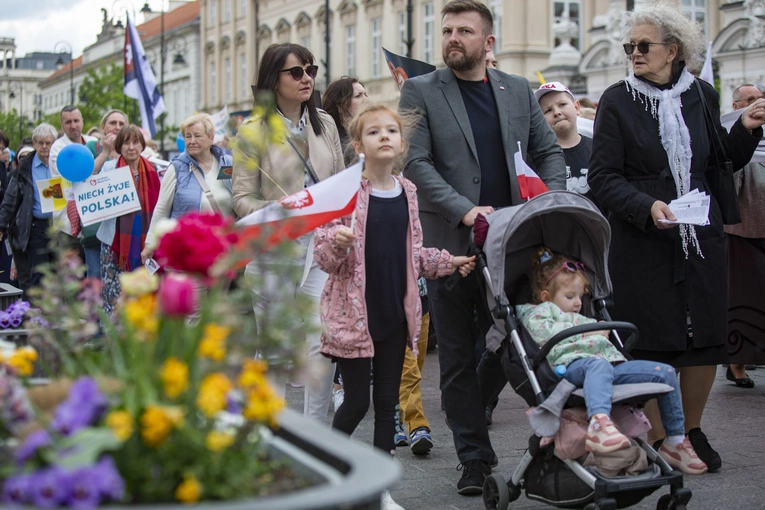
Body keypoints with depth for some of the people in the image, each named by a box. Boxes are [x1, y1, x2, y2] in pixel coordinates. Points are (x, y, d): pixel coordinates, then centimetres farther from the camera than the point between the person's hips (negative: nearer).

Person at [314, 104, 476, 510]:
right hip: (354, 313, -5)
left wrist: (449, 262, 7)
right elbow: (325, 258, -11)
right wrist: (337, 242, -31)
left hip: (395, 312, 5)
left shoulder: (407, 192, 7)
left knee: (387, 401, 10)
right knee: (356, 402, 0)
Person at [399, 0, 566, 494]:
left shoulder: (519, 90, 11)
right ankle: (475, 458, 13)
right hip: (451, 247, -2)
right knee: (459, 358, 4)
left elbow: (549, 151, 16)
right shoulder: (420, 93, 1)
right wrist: (464, 210, -20)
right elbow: (416, 162, -8)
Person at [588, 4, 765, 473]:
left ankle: (692, 430, 24)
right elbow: (603, 176, -6)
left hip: (702, 236, 3)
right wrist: (646, 207, -20)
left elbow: (720, 163, 15)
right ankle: (658, 439, 13)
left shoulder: (702, 95, 7)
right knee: (653, 341, -1)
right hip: (643, 240, -3)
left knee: (707, 335, 5)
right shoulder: (617, 100, -2)